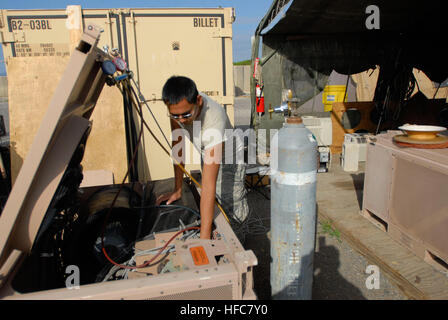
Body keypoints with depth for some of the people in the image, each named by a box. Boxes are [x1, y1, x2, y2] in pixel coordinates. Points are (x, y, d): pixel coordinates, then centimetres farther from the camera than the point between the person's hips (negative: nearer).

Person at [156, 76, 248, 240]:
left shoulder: (214, 121, -43)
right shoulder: (178, 106, -25)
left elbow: (209, 185, -46)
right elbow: (178, 145, -12)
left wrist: (204, 237, -45)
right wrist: (178, 189, -8)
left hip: (228, 158, -5)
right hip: (205, 155, 6)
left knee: (234, 212, -10)